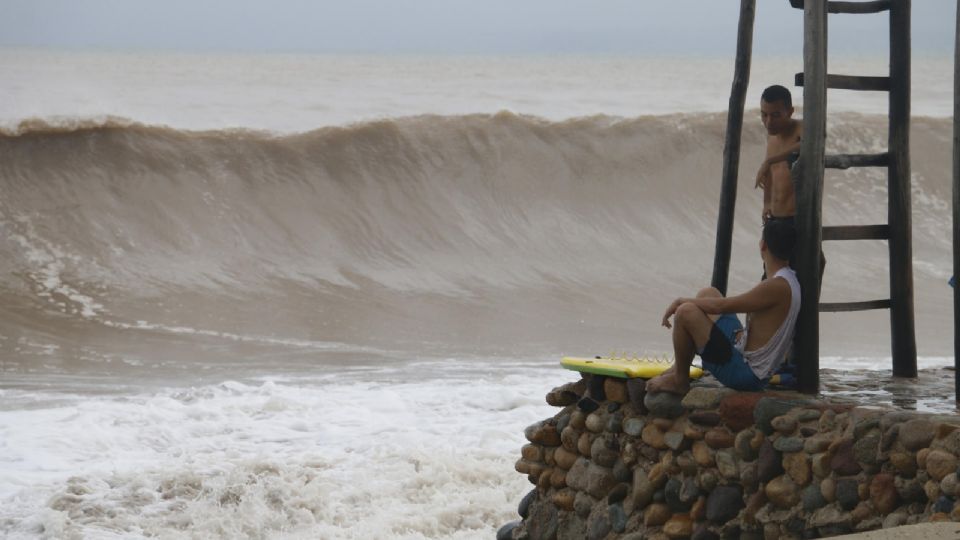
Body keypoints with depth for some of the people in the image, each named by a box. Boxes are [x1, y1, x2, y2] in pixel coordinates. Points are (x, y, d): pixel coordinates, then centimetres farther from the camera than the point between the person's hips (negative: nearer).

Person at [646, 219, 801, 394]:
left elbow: (721, 306, -22)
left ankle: (679, 381, 1)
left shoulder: (776, 286, -23)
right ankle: (680, 368, 21)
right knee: (708, 294, 21)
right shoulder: (789, 280, 8)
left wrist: (682, 301, -7)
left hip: (743, 372, -10)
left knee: (686, 312, -19)